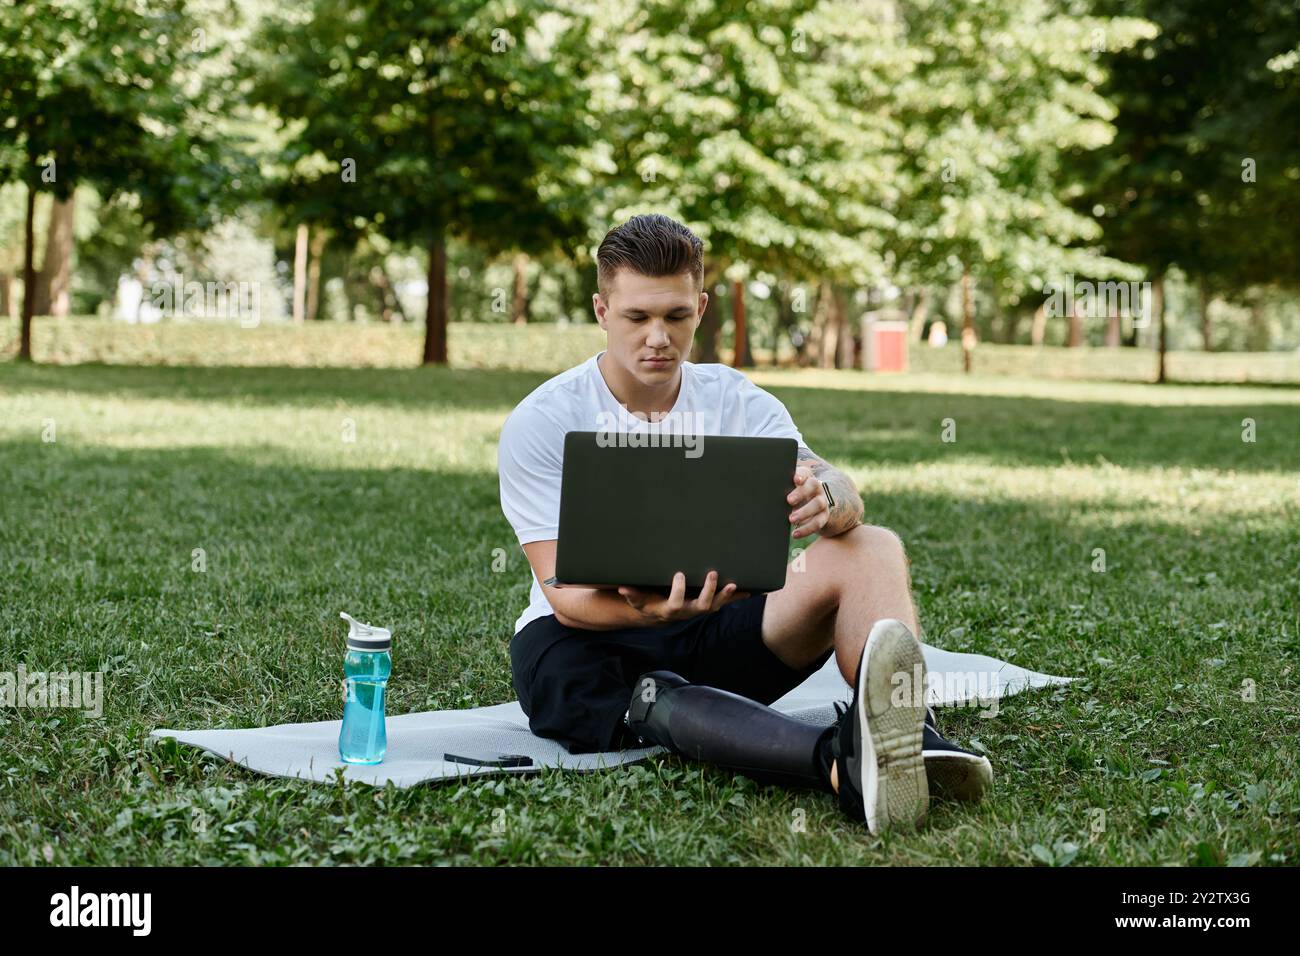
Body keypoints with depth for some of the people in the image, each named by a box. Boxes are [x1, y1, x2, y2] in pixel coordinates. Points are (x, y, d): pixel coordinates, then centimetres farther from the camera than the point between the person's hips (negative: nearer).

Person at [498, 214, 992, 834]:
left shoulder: (739, 404, 4)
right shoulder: (540, 423, -5)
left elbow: (843, 496, -14)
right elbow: (565, 591, -14)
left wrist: (824, 497, -41)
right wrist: (647, 609, -38)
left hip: (714, 628, 4)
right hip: (583, 642, -3)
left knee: (872, 550, -19)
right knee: (655, 700, -40)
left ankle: (907, 735, -48)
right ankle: (839, 765, -68)